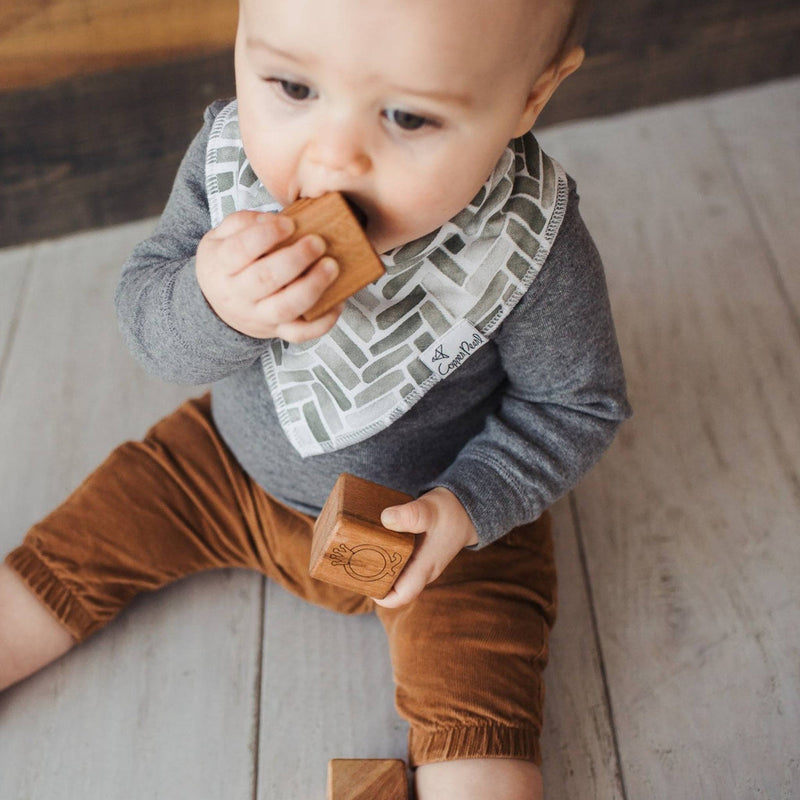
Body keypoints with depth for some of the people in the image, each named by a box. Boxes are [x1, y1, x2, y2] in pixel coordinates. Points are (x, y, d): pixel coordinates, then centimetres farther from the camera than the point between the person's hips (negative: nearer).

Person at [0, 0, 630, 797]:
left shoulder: (534, 250, -29)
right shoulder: (229, 155, -22)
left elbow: (577, 403, -12)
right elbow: (142, 308, -14)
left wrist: (472, 505, -25)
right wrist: (212, 308, -38)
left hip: (434, 512, -2)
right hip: (235, 458, 4)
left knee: (476, 707, -18)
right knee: (69, 555, 9)